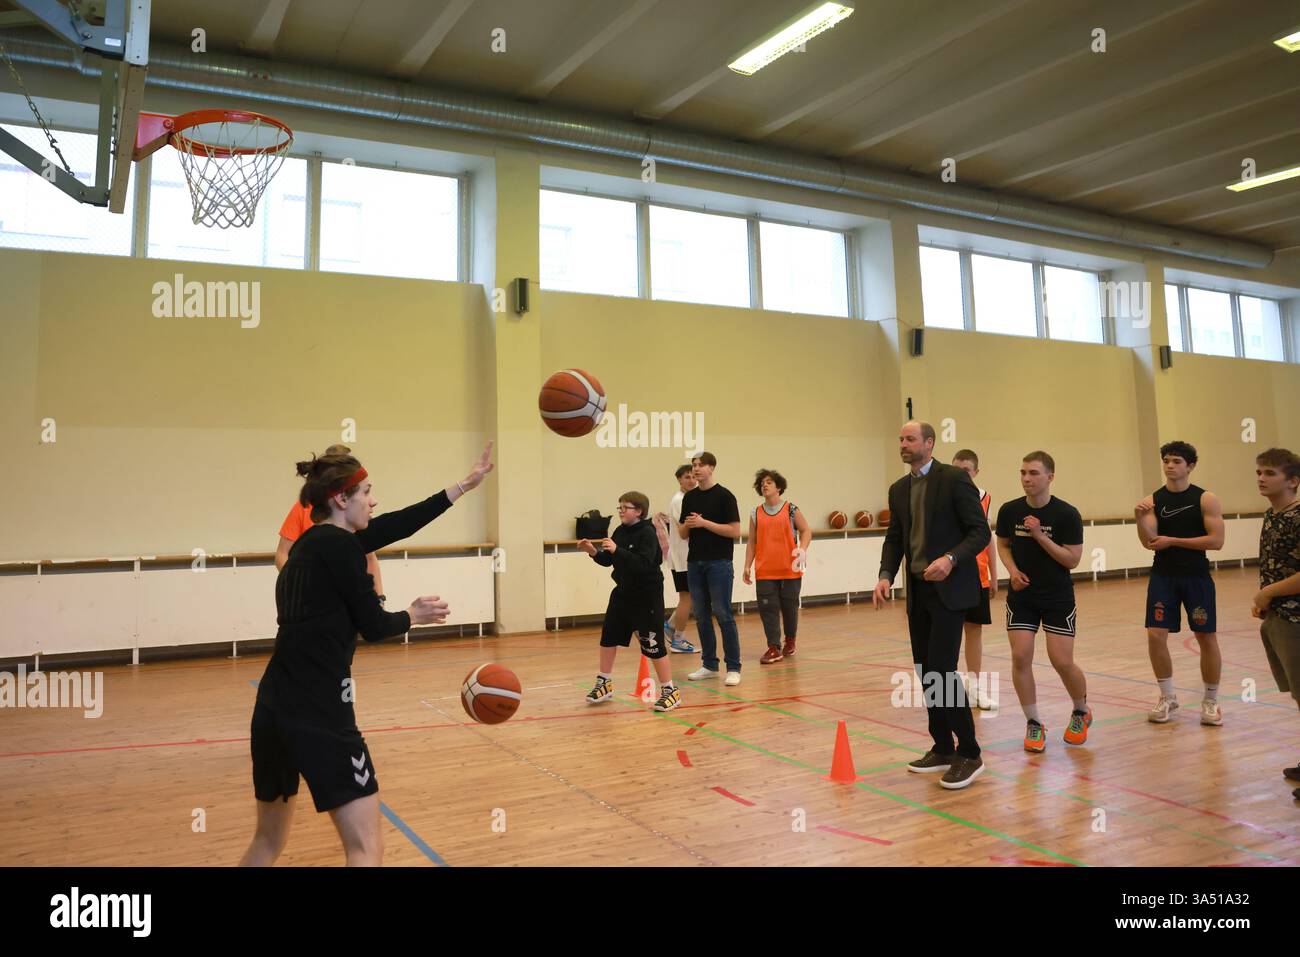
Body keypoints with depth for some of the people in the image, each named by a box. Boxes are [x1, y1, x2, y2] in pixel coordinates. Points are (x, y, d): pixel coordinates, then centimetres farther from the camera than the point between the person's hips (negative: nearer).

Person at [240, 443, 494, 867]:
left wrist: (465, 484, 22)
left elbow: (395, 525, 17)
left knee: (267, 843, 24)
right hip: (319, 713, -9)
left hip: (274, 709, 9)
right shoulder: (337, 545, -11)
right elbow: (373, 626, -7)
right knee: (366, 849, 1)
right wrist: (413, 615, 15)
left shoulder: (313, 542, 14)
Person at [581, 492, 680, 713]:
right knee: (608, 637, 13)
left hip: (647, 597, -8)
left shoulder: (648, 533, -17)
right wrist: (594, 552, -8)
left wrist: (617, 550, -36)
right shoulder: (620, 531, 4)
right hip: (623, 593, 8)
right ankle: (604, 684, 29)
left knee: (653, 644, -5)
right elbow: (608, 561, 10)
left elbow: (643, 564, -30)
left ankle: (670, 691, 9)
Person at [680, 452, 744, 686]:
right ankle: (709, 665, 18)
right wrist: (688, 525, -8)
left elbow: (735, 531, -11)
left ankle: (733, 667, 2)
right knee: (701, 616, 8)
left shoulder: (724, 496, -6)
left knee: (723, 615, -5)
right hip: (695, 563, 6)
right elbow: (683, 534, 14)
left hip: (719, 563, -5)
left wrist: (704, 523, -17)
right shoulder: (689, 497, 11)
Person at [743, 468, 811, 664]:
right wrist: (747, 566, 2)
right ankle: (774, 648, 3)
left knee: (789, 607, 9)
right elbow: (752, 542, 8)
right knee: (767, 608, -4)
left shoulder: (791, 509, 1)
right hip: (765, 572, 1)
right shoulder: (756, 514, 7)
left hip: (790, 570, -1)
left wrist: (802, 549, -14)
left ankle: (790, 641, 30)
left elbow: (806, 531, 3)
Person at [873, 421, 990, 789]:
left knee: (941, 670, -12)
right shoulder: (898, 489, 11)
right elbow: (894, 539, 14)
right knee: (926, 672, 9)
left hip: (949, 589, -7)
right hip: (917, 591, 7)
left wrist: (951, 559, -25)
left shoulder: (954, 478, -8)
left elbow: (980, 531, -10)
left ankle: (968, 754, 1)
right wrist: (885, 575, -3)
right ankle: (942, 748, 21)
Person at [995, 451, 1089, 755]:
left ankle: (1081, 712, 27)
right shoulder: (1009, 511, -4)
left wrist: (1039, 535, -21)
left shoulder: (1067, 513, -12)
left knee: (1062, 661, -4)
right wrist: (1012, 570, -7)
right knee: (1020, 658, -7)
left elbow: (1072, 559, -12)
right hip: (1021, 596, 2)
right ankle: (1033, 724, 10)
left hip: (1058, 597, -2)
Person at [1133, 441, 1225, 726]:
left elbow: (1216, 541, -12)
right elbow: (1149, 543, -8)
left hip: (1197, 576, -2)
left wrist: (1173, 541, -16)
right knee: (1155, 636, -3)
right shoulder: (1153, 500, 0)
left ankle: (1210, 701, 23)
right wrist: (1140, 519, -26)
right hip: (1163, 576, 2)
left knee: (1206, 638, 5)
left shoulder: (1206, 499, -5)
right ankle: (1167, 698, 15)